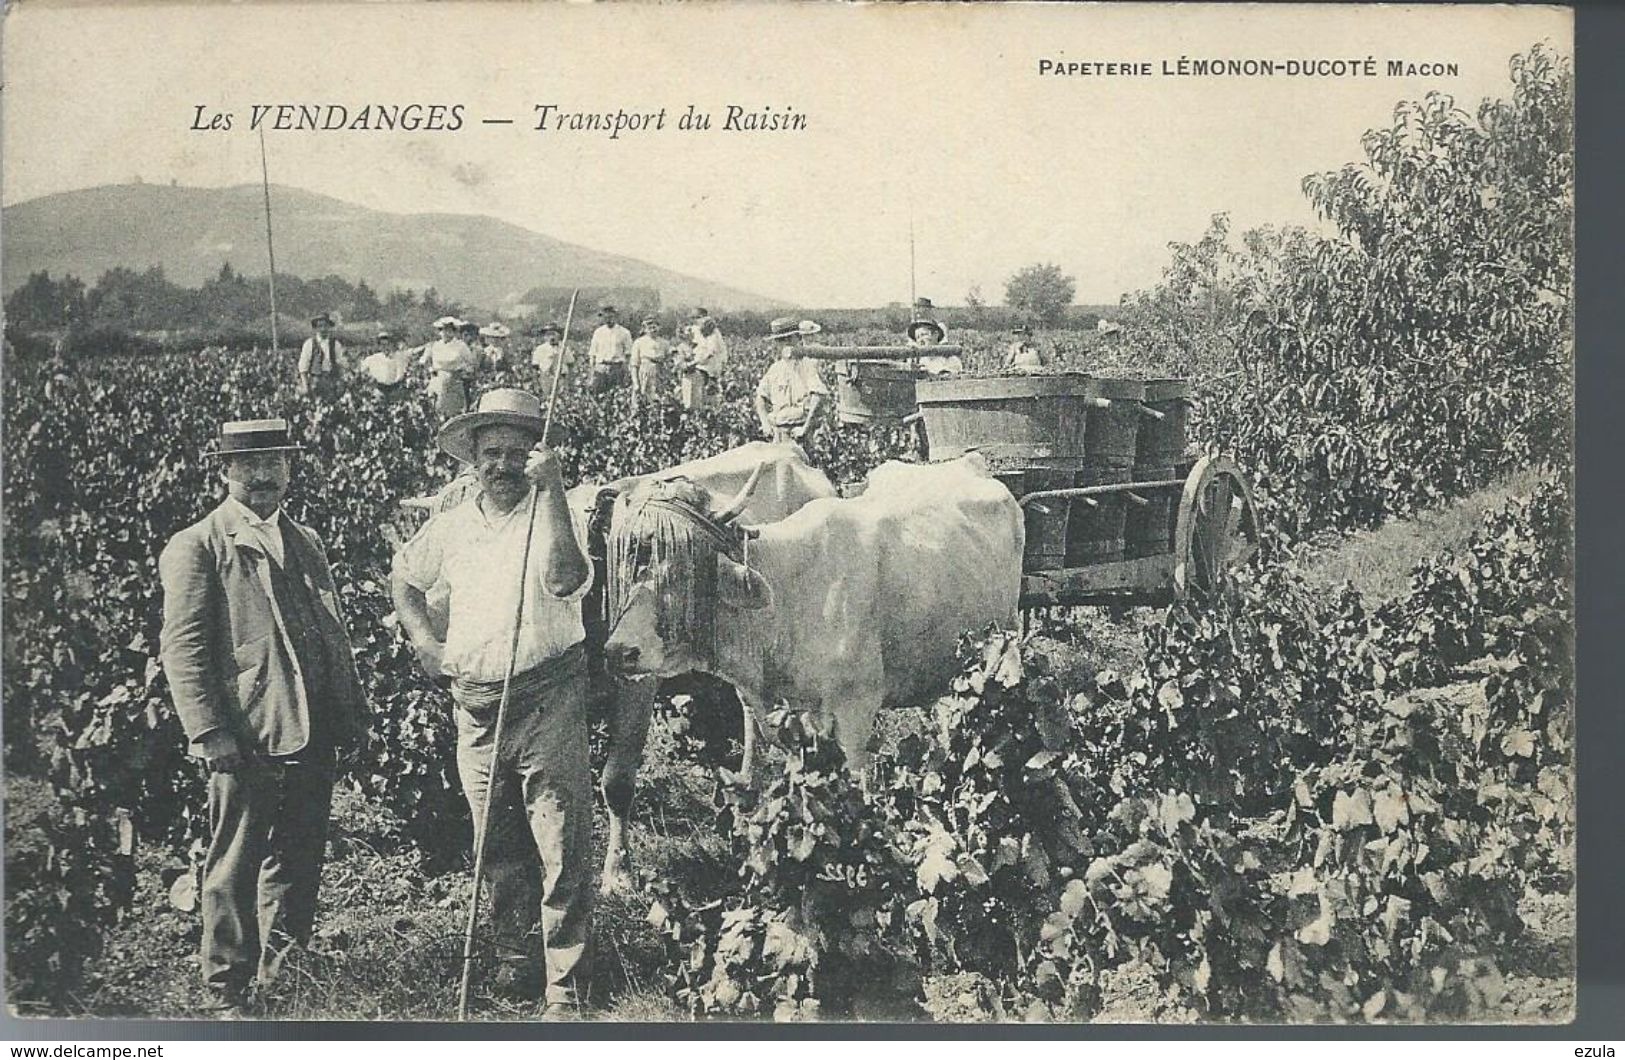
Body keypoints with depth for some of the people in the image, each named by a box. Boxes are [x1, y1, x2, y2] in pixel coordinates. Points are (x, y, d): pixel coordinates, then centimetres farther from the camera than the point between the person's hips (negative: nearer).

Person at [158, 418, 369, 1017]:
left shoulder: (305, 542, 18)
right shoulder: (197, 547, -2)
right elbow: (181, 648, -8)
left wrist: (353, 716, 14)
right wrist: (209, 733, -16)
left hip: (313, 736, 6)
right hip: (247, 738, -6)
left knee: (299, 860, 13)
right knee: (235, 869, 1)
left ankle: (284, 972, 28)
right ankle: (228, 996, 11)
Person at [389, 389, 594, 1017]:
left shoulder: (551, 517, -6)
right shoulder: (451, 527, 8)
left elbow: (565, 579, -28)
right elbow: (402, 578, 26)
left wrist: (550, 489, -30)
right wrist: (424, 641, 11)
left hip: (547, 702, -5)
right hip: (475, 705, 5)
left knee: (562, 848, -7)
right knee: (496, 844, 17)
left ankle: (565, 992, -2)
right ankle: (512, 954, 35)